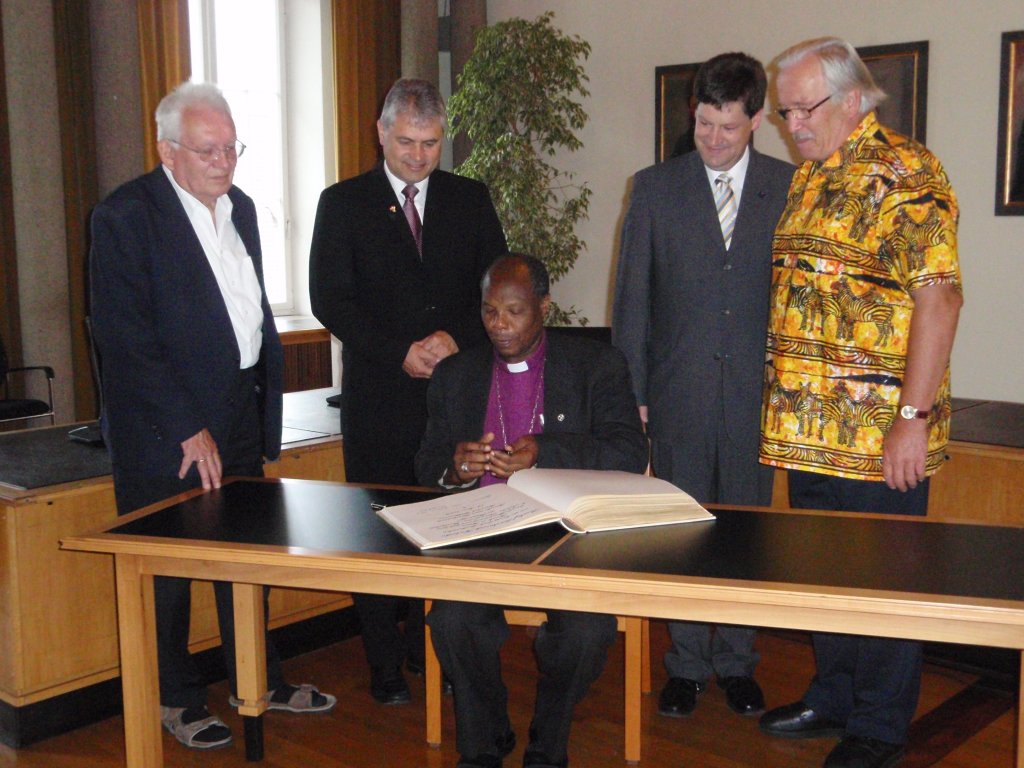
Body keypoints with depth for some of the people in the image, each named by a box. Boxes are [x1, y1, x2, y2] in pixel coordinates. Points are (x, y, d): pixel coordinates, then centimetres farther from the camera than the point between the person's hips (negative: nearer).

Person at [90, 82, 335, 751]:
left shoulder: (240, 207, 10)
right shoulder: (125, 216, -13)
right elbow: (127, 338, -18)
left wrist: (268, 403, 9)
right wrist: (189, 431, -19)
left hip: (239, 417, 7)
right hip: (164, 430, -7)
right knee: (167, 569, 7)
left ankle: (258, 680, 33)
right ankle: (177, 700, 25)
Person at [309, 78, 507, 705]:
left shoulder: (471, 200, 11)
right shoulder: (343, 204, 5)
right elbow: (330, 300, -3)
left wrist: (455, 337, -9)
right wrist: (400, 352, -13)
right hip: (379, 397, -1)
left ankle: (438, 651, 16)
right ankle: (385, 664, 14)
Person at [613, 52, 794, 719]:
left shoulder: (791, 187, 3)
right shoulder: (655, 188, 3)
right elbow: (632, 298, 3)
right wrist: (630, 392, -1)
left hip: (756, 393, 0)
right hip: (678, 393, 0)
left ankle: (737, 662, 25)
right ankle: (687, 664, 22)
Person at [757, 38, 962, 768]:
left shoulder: (905, 172, -11)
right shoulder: (808, 177, 14)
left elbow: (939, 297, -18)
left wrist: (914, 418, -22)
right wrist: (783, 396, 14)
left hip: (880, 430, -7)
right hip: (808, 420, 8)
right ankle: (833, 697, 35)